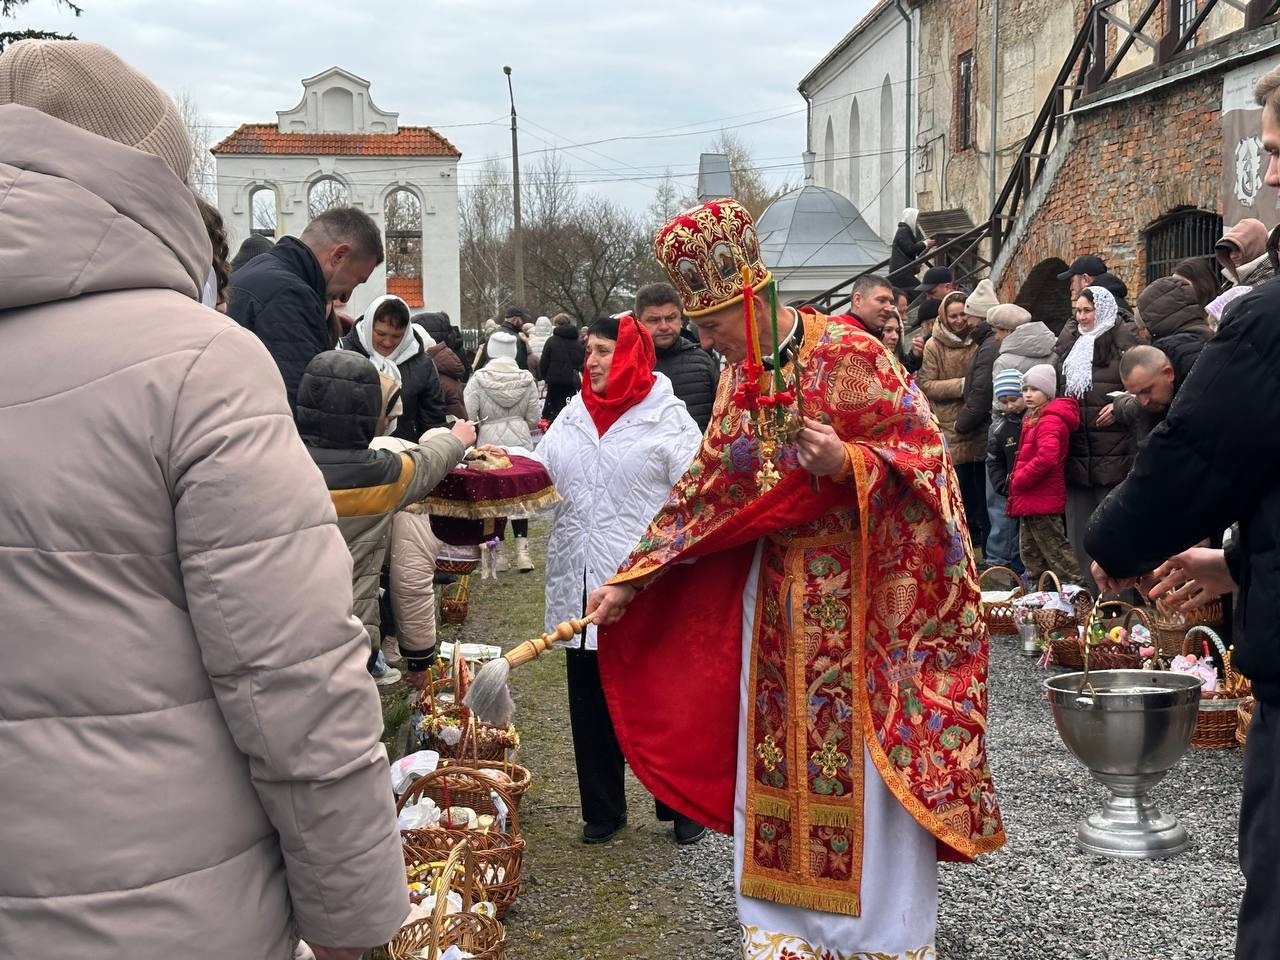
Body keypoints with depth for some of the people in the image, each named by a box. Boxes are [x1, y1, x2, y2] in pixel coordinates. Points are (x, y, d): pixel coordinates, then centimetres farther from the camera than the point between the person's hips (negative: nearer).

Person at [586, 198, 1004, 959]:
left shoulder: (849, 355, -13)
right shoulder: (740, 377, 7)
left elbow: (926, 454, -12)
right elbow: (707, 489, 11)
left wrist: (850, 462, -30)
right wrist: (632, 580, 8)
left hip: (861, 594, -6)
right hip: (777, 595, 6)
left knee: (863, 771, -1)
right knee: (779, 758, 9)